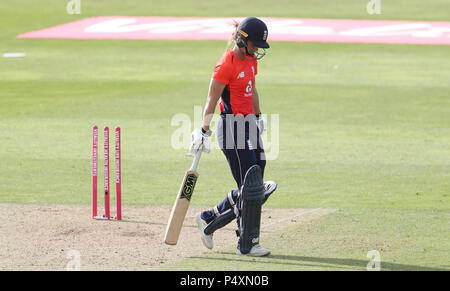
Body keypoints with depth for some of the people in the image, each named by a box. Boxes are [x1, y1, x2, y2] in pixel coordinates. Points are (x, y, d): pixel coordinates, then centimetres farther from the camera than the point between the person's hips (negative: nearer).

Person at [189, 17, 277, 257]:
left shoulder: (250, 61, 11)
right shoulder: (226, 65, -15)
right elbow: (212, 100, -16)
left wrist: (258, 117, 32)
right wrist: (204, 131, -21)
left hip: (250, 126, 9)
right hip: (232, 127, -9)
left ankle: (208, 219, 22)